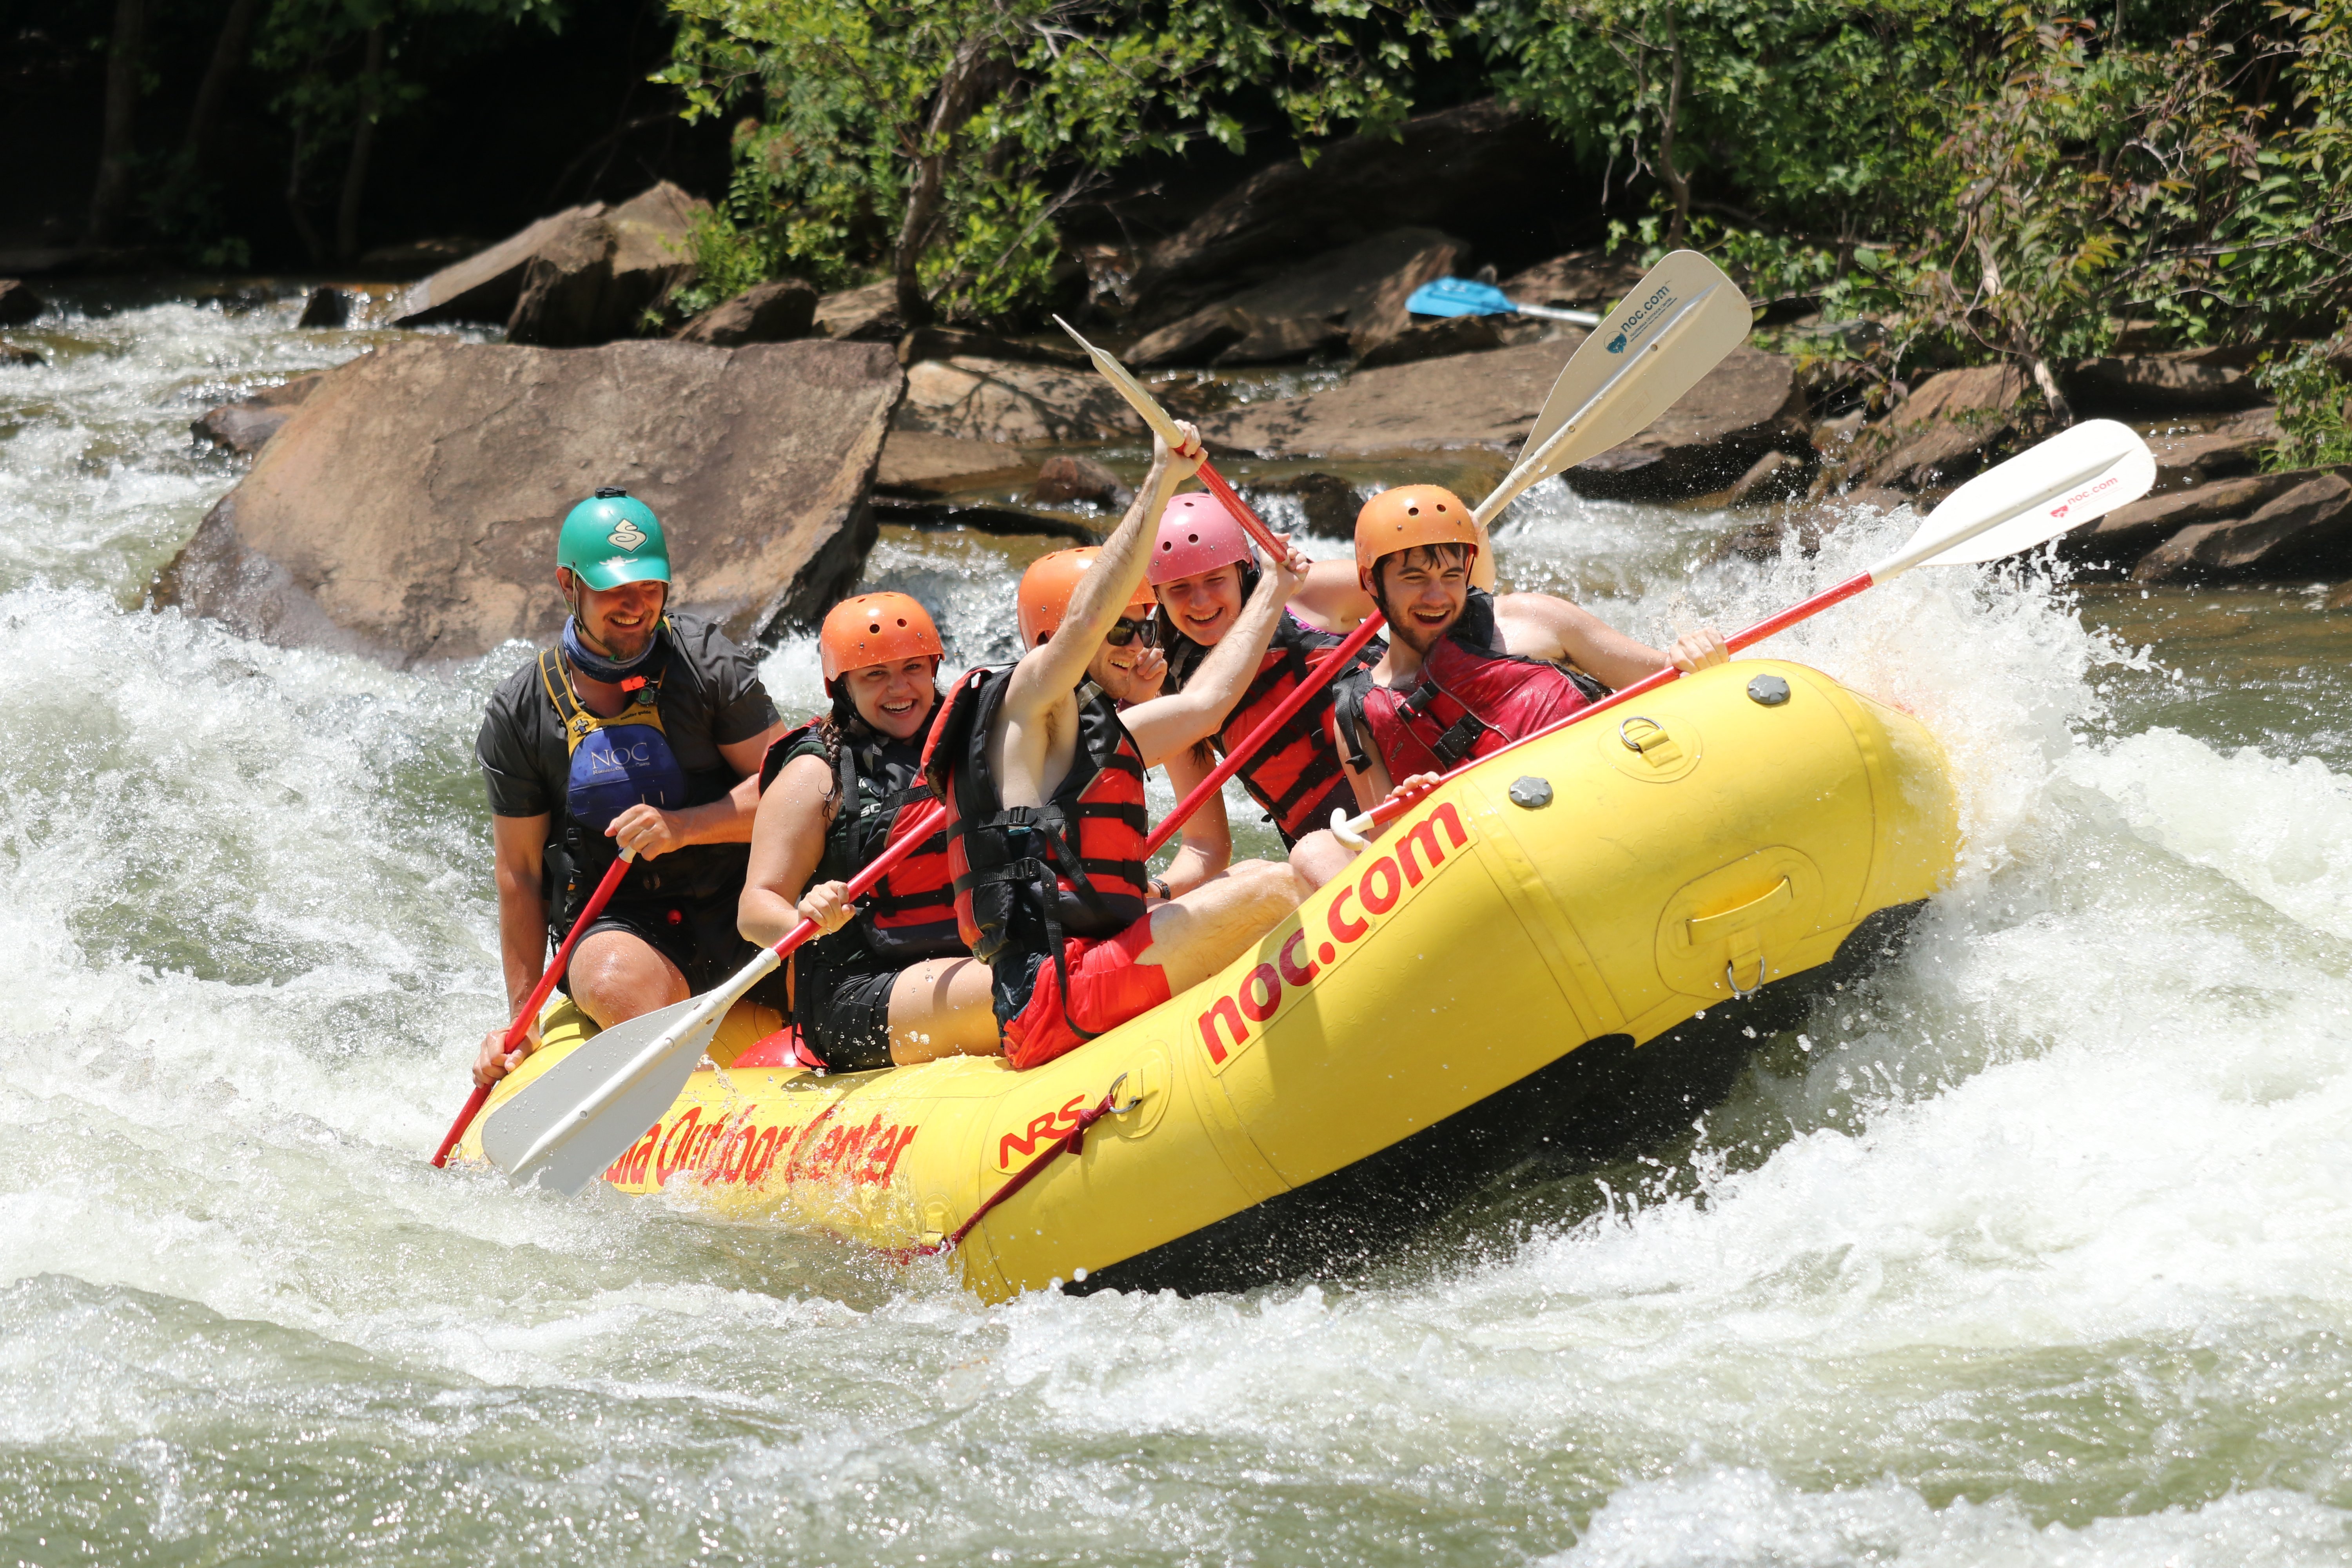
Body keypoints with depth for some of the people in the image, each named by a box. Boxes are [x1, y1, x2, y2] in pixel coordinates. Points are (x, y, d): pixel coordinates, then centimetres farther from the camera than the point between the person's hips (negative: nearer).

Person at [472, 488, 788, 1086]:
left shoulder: (706, 660, 2)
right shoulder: (519, 713, 3)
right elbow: (519, 875, 6)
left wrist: (682, 827, -18)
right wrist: (523, 1023, 4)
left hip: (735, 908, 1)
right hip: (615, 926, -1)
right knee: (616, 983, -37)